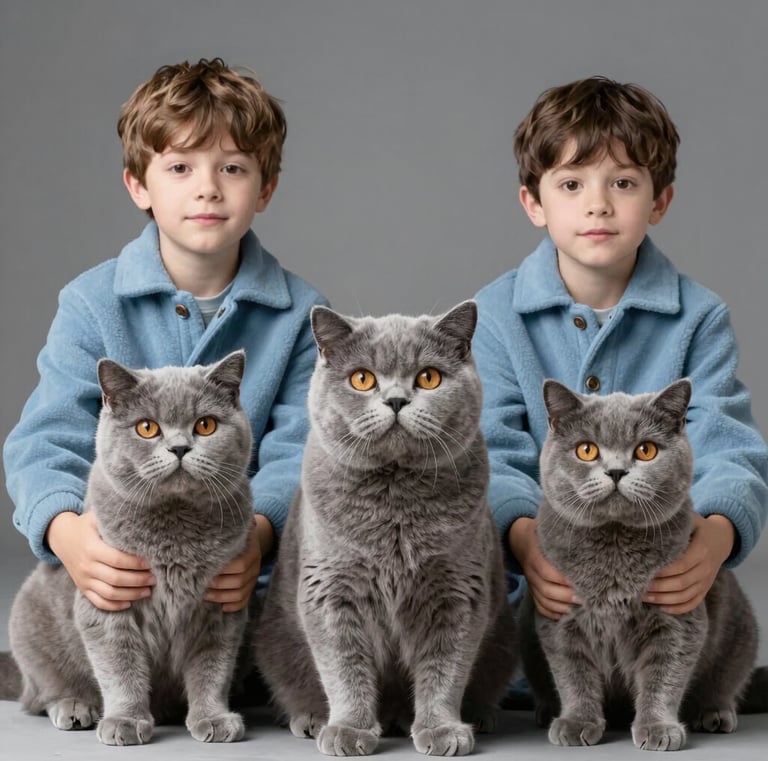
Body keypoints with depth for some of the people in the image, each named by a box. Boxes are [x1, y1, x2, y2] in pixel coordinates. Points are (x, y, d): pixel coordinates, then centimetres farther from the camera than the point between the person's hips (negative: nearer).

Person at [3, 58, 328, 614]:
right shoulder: (91, 305, 0)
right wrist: (65, 530, -33)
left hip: (241, 582, 1)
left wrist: (256, 531, -30)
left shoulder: (299, 314, 2)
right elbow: (49, 440, -9)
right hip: (121, 573, -1)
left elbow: (296, 453, -6)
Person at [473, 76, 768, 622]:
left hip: (663, 577, 0)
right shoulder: (494, 317, 1)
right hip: (539, 578, 0)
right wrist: (524, 536, -33)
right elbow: (496, 453, -9)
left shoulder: (699, 321, 2)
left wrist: (716, 535, -33)